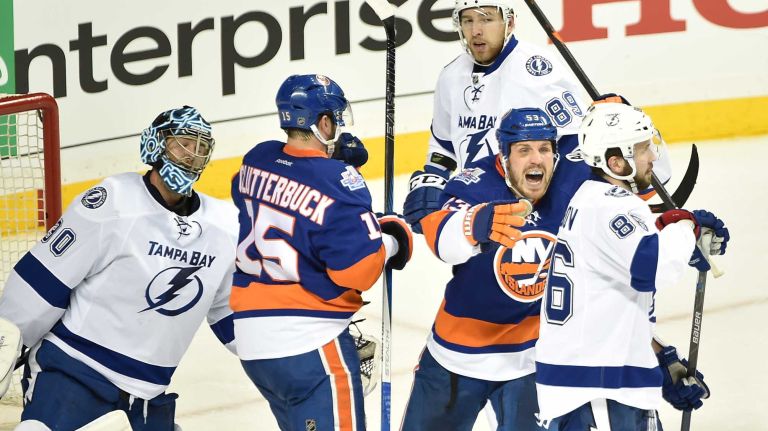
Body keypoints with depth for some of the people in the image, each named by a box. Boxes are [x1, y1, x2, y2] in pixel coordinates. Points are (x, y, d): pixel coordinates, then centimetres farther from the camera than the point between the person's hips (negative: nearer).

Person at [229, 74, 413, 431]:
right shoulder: (337, 183, -16)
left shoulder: (255, 162, 3)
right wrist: (391, 242, 3)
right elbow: (359, 270, -18)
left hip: (250, 335, 8)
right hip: (309, 342, -8)